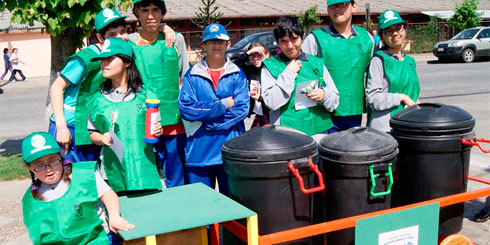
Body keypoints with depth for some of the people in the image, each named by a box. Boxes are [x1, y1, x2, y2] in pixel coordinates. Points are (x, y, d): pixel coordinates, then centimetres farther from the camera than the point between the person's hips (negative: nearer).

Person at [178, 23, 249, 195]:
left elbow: (242, 109, -6)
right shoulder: (192, 75, 4)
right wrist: (223, 105, -10)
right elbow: (186, 109, -9)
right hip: (199, 149, 0)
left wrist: (205, 113, -11)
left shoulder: (237, 75, 5)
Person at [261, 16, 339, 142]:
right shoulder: (270, 66, 3)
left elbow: (335, 99, 13)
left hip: (318, 130, 2)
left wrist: (324, 95, -10)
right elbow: (271, 102, -9)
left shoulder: (317, 63, 11)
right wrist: (289, 73, -8)